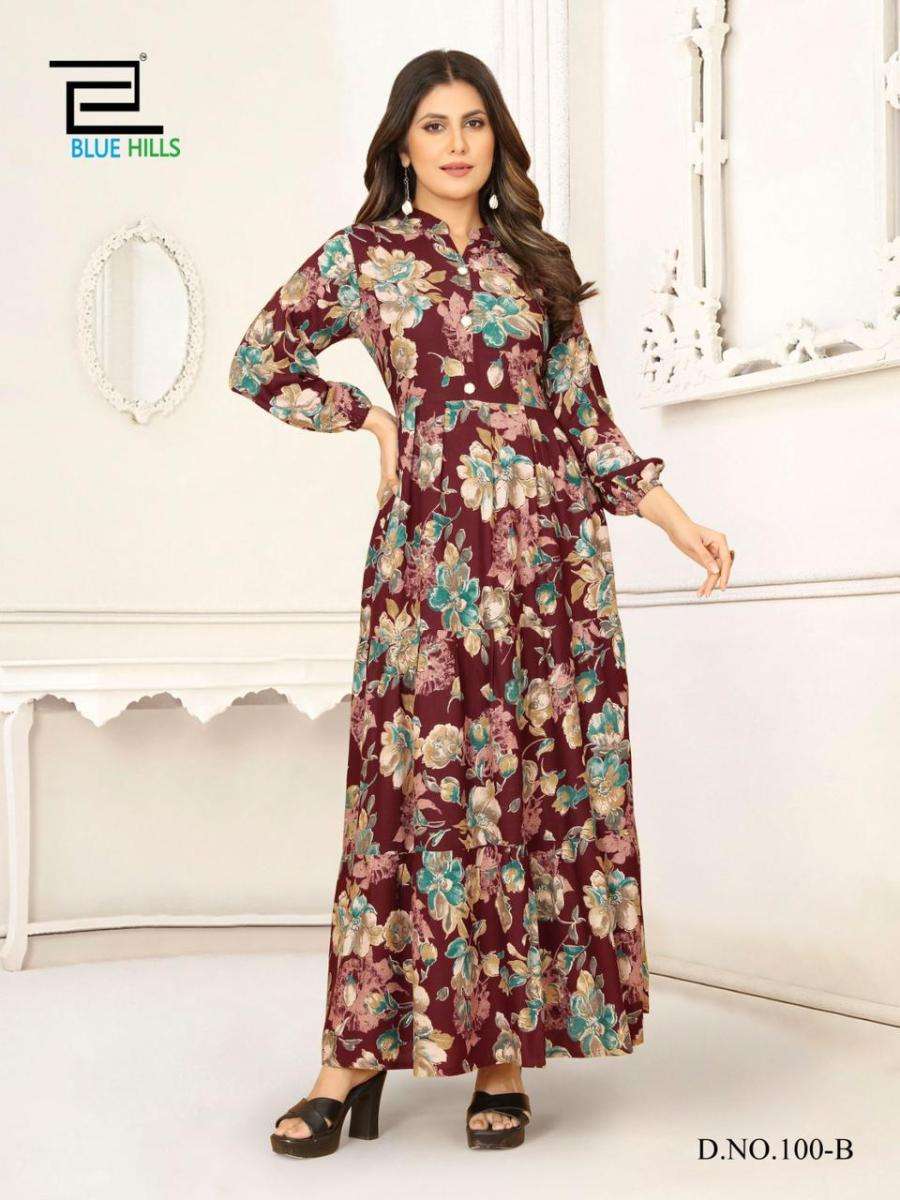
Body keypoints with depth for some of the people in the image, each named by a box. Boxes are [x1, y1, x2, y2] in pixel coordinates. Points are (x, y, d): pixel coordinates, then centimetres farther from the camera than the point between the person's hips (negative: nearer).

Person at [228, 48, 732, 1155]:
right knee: (420, 782, -7)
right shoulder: (364, 256, 9)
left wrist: (678, 520, 10)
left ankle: (507, 1052, 6)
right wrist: (373, 416, 6)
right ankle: (359, 1051, 1)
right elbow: (257, 363, 14)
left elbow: (586, 414, 15)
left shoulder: (536, 261, 16)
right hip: (433, 546, -2)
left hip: (554, 543, 3)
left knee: (551, 779, -2)